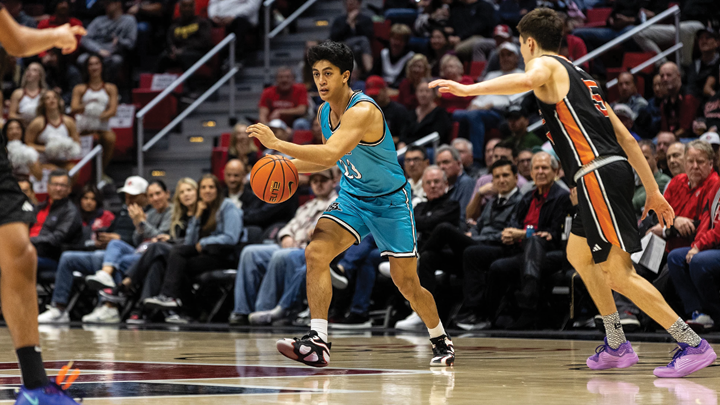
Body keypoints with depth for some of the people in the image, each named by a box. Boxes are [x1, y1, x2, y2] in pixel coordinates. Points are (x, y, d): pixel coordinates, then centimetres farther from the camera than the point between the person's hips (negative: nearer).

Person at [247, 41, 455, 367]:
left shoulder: (362, 111, -28)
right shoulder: (324, 113, -1)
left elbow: (331, 153, -42)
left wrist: (277, 143, -42)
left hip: (389, 201, -6)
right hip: (351, 197, 6)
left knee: (406, 282, 1)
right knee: (316, 253, -19)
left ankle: (441, 341, 27)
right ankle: (317, 342, -22)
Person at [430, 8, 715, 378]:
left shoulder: (546, 65, 3)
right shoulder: (580, 77, 27)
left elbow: (526, 81, -26)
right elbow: (626, 138, 24)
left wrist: (468, 89, -28)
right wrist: (653, 192, 24)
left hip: (598, 174, -10)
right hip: (614, 169, 10)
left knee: (617, 273, -12)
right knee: (578, 255, 25)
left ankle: (694, 345, -16)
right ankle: (617, 347, 24)